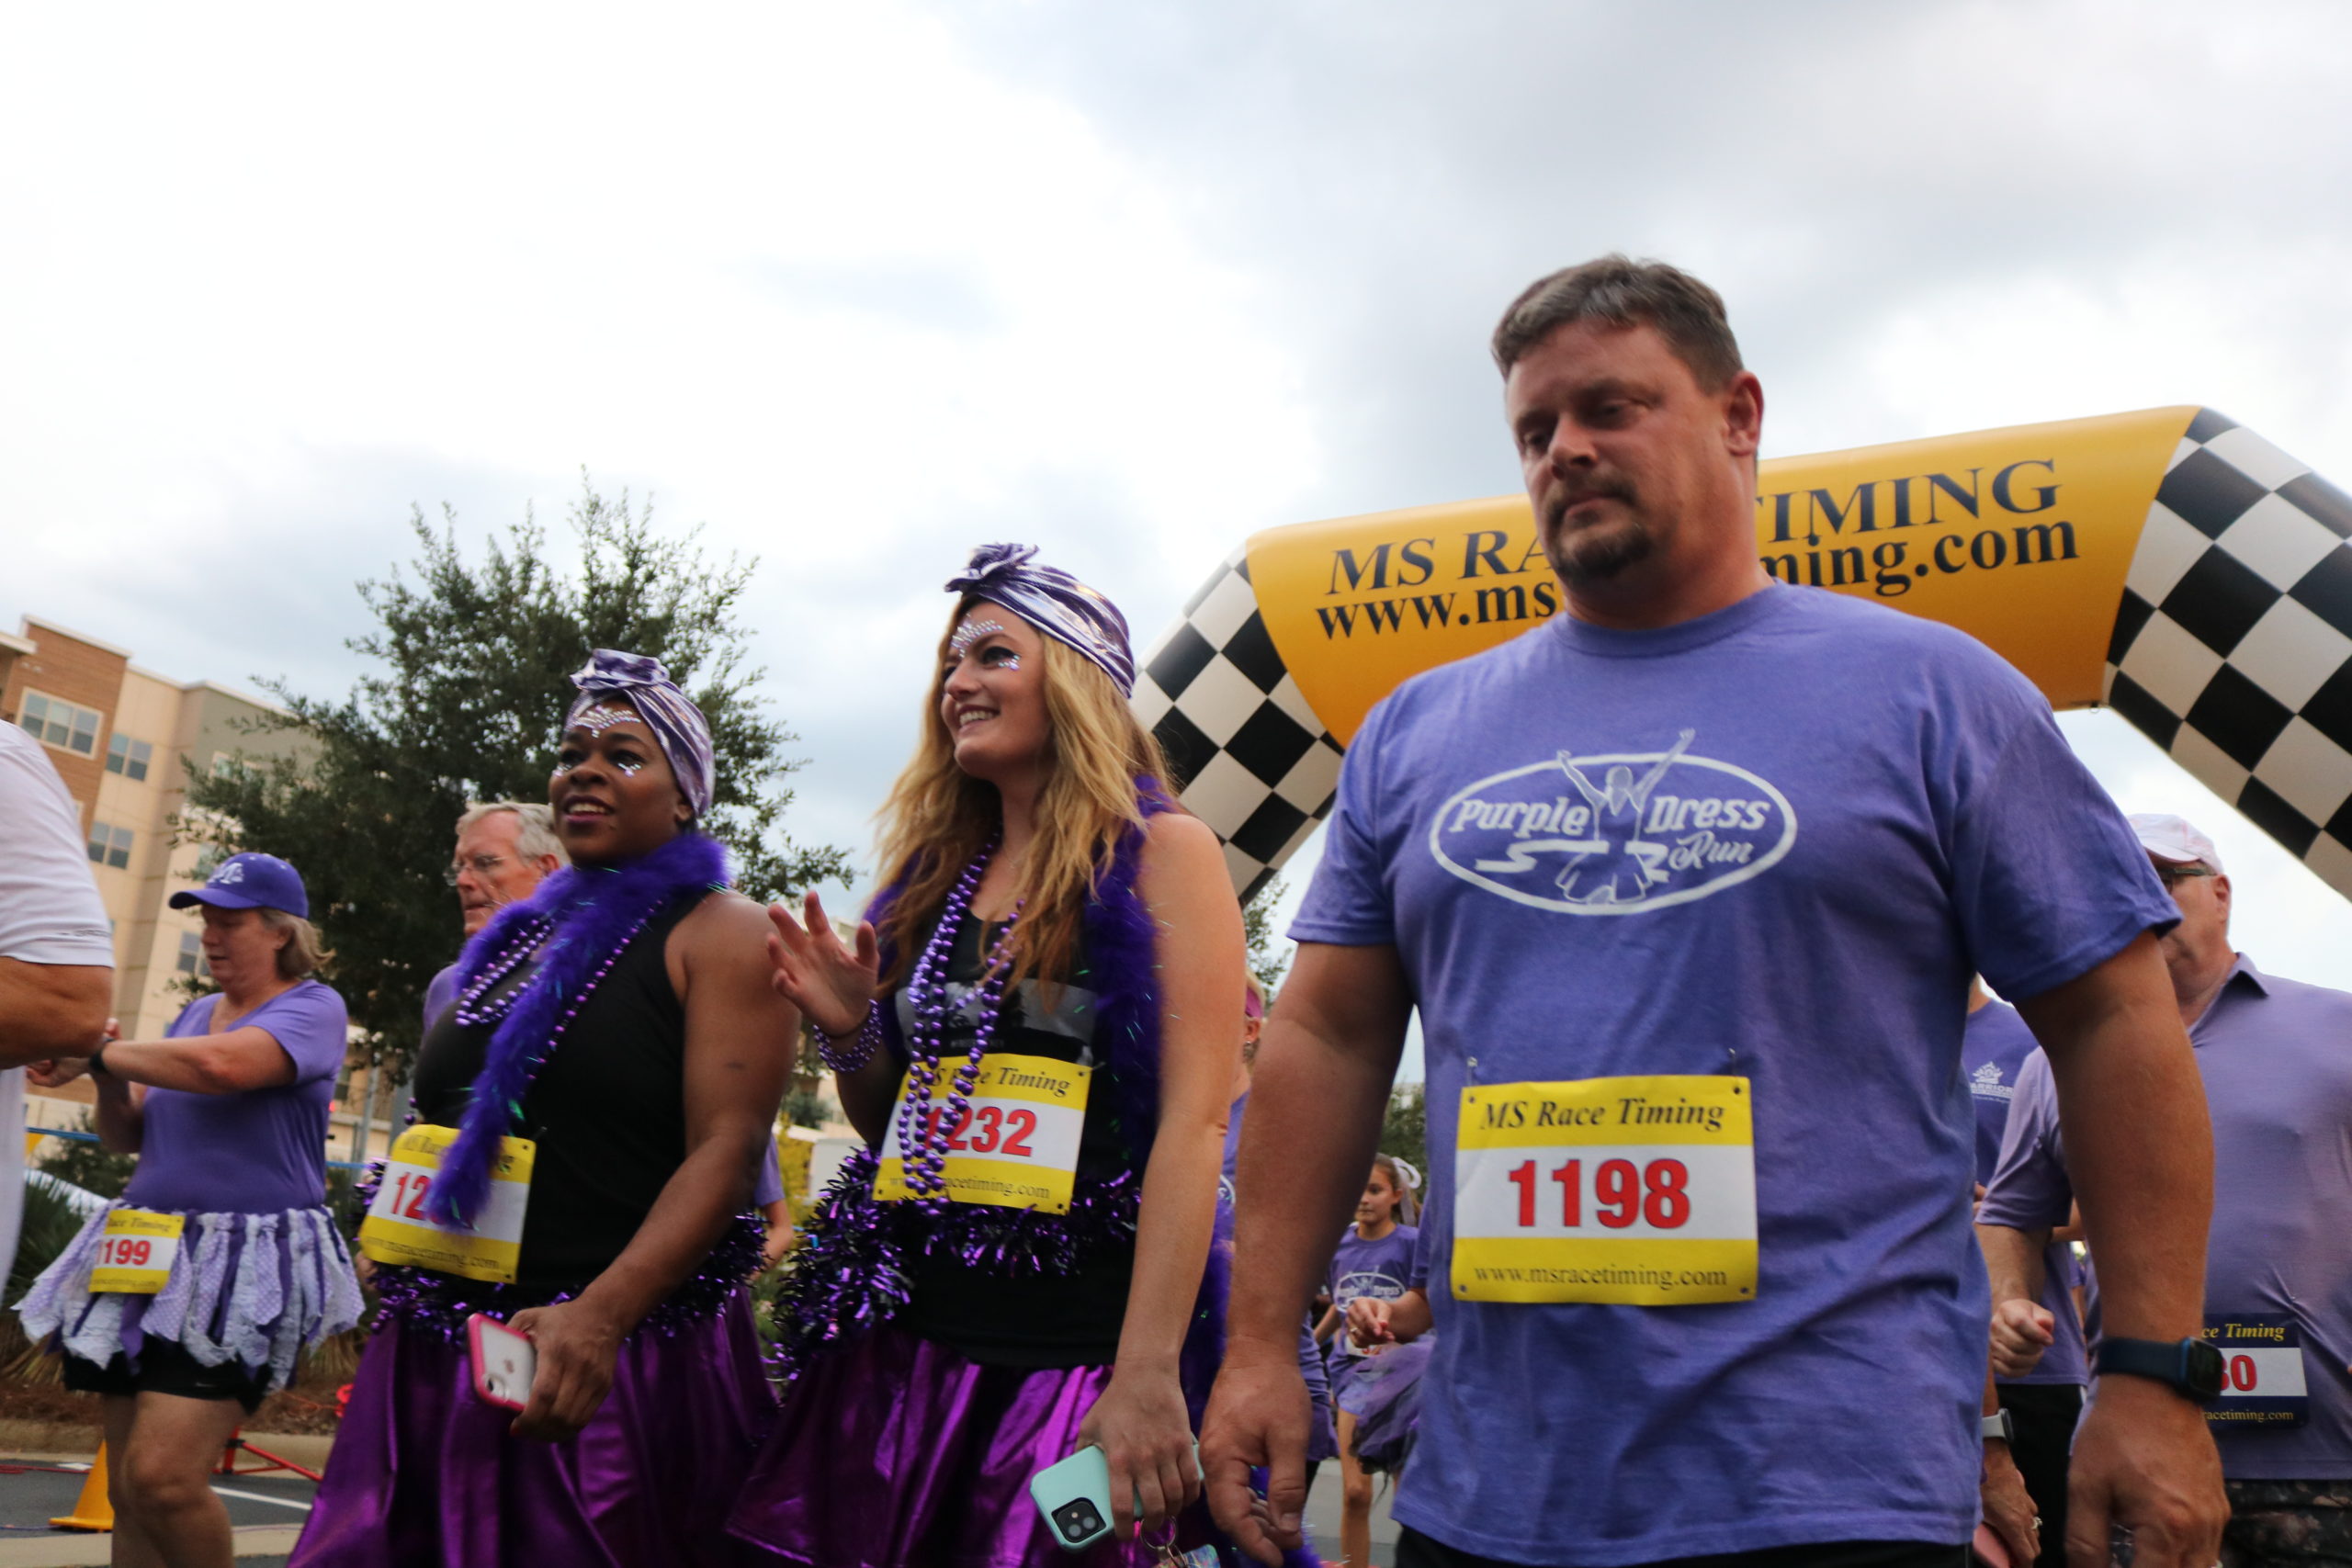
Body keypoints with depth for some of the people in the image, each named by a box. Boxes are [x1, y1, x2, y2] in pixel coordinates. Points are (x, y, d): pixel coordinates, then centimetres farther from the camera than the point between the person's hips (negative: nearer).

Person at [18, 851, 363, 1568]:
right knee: (125, 1487, 7)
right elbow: (127, 1137, 19)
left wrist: (98, 1052, -14)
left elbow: (222, 1065, -26)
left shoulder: (313, 1006, -6)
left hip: (244, 1265, -8)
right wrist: (109, 1079, -1)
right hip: (151, 1259, 8)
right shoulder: (196, 1013, 18)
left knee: (161, 1477, -17)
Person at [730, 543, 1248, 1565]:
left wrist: (1149, 1373, -20)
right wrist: (848, 1030, 0)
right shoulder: (936, 877, 14)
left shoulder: (1160, 853, -3)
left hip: (1072, 1351, -5)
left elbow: (1193, 1121, -12)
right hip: (900, 1336, 5)